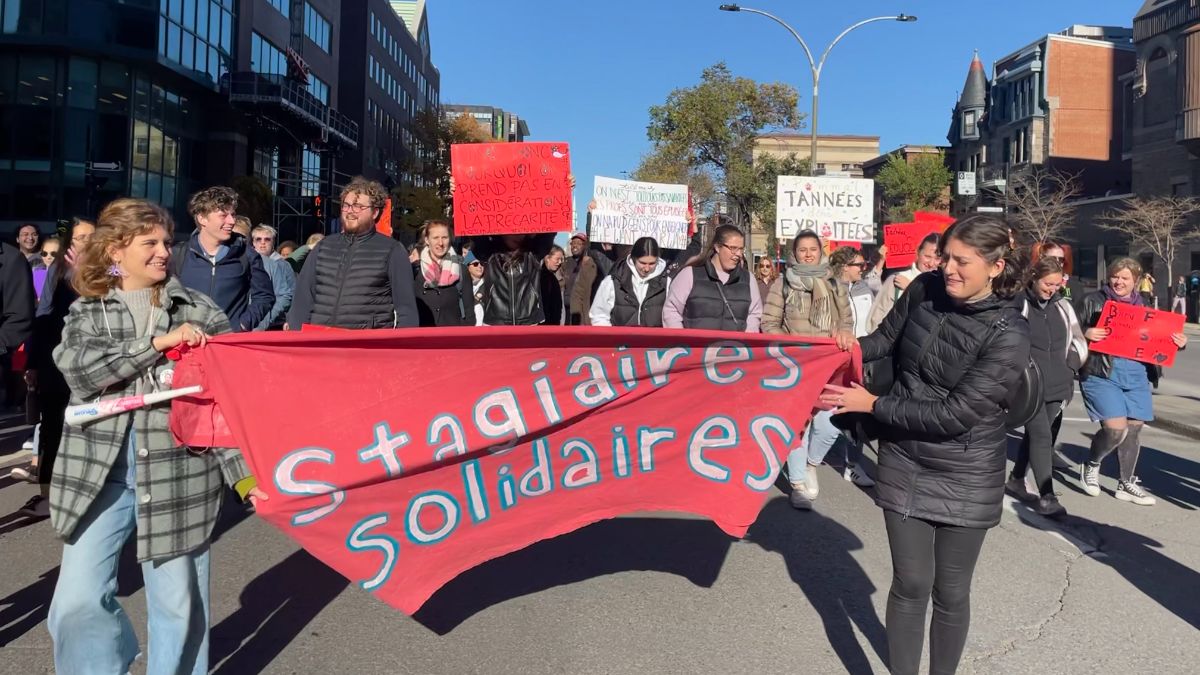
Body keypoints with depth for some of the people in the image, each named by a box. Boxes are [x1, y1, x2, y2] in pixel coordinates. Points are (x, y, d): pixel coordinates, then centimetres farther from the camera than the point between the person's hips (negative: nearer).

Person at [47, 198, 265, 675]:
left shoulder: (199, 311, 4)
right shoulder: (85, 312, 9)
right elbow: (78, 369, -12)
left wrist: (244, 470, -8)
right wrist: (159, 342, -19)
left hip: (179, 472, -1)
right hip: (97, 473, 1)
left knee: (178, 604, 7)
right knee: (77, 603, 1)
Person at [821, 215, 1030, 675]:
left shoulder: (1009, 334, -20)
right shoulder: (925, 289, -7)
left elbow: (955, 413, -23)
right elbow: (887, 338, 11)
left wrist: (871, 404, -21)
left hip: (964, 477, -3)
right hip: (903, 463, 3)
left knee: (950, 592, 12)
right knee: (910, 584, 10)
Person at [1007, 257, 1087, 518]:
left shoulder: (1062, 306, 10)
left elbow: (1078, 342, 19)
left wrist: (1070, 367, 8)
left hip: (1056, 387, 6)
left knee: (1036, 434, 13)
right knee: (1041, 436, -11)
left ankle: (1016, 480, 31)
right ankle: (1046, 497, -9)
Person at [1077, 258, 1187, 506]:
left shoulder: (1144, 306, 16)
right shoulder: (1093, 301, 2)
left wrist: (1178, 342, 1)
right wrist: (1085, 334, -23)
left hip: (1137, 376, 5)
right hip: (1101, 374, -5)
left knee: (1134, 429, 7)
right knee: (1116, 427, -14)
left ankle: (1126, 484, 22)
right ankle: (1091, 465, 13)